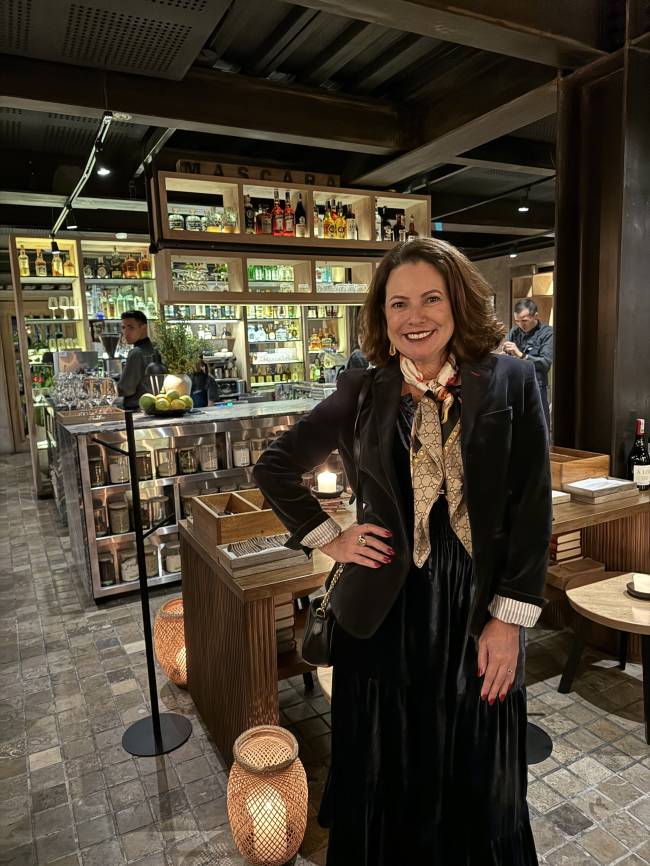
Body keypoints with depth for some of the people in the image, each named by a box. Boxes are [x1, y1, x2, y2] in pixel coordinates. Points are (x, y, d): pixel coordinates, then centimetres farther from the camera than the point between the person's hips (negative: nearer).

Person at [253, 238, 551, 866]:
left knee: (474, 777, 17)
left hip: (479, 608, 0)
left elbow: (531, 508, -5)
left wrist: (508, 619, -7)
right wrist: (327, 538, 0)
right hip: (384, 609, 1)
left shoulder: (510, 382, -4)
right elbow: (273, 466, 8)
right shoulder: (362, 393, -2)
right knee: (386, 772, 18)